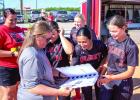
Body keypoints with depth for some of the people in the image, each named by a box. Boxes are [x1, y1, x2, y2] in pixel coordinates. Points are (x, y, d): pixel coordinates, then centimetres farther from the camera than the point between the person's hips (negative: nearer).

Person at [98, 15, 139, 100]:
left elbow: (130, 72, -16)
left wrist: (111, 78, -25)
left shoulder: (131, 46, -18)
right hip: (108, 81, 4)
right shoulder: (110, 40, -2)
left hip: (123, 85, -4)